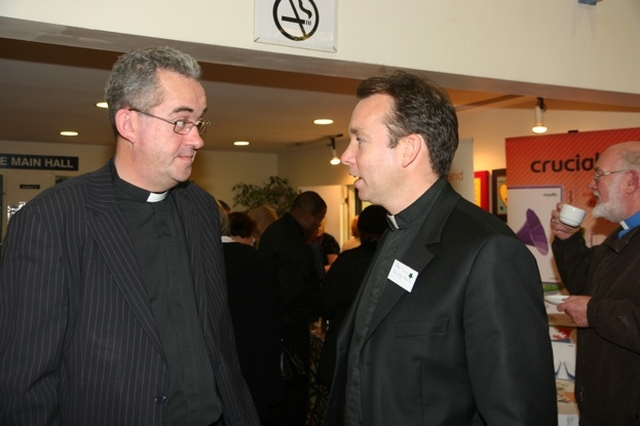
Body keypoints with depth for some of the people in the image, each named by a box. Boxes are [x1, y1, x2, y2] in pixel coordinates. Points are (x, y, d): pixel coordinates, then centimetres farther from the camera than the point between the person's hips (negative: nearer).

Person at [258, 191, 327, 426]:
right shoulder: (293, 242, -25)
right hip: (290, 329, -10)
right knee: (293, 394, 2)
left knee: (278, 392, 22)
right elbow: (296, 295, -28)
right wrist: (321, 303, -11)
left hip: (274, 324, 10)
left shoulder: (275, 230, 8)